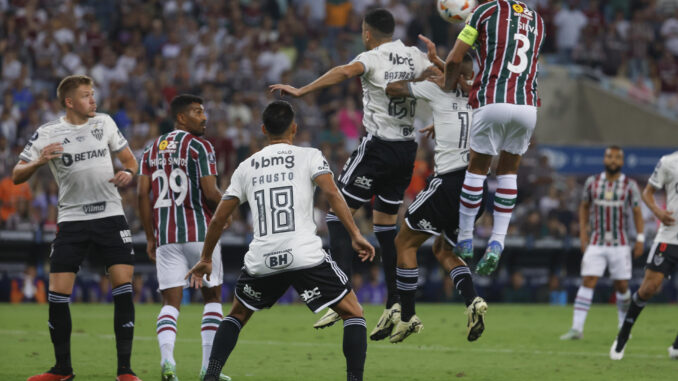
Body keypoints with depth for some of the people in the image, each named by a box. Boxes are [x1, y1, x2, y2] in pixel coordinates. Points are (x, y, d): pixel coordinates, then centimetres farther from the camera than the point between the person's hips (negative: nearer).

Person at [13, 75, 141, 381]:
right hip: (71, 219, -1)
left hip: (110, 215, 1)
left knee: (123, 288, -11)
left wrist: (128, 173, -5)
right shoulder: (47, 134, -2)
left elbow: (128, 158, 18)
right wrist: (38, 162, -22)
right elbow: (17, 176, -2)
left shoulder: (104, 123, 6)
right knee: (58, 294, -5)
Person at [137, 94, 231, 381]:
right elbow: (210, 193, -12)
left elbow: (143, 194, 8)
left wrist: (150, 237, 14)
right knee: (212, 296, 9)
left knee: (171, 301, 3)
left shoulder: (153, 149, 13)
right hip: (200, 233, -4)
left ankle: (167, 358, -21)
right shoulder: (199, 146, -5)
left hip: (166, 236, 4)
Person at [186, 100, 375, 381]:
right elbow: (331, 192, -11)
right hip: (306, 257, -3)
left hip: (262, 260, 3)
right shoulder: (309, 157, 6)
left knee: (237, 315, 27)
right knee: (353, 314, 8)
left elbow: (218, 218, 18)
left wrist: (205, 259, 30)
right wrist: (355, 235, -11)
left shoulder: (246, 167, 17)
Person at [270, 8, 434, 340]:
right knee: (386, 223, 14)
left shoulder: (372, 59, -11)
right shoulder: (415, 57, 7)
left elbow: (345, 72, -29)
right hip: (407, 149, 6)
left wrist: (301, 91, -34)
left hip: (377, 147, -6)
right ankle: (395, 303, 5)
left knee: (338, 214, 0)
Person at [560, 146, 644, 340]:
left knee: (622, 286, 2)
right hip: (596, 243, 1)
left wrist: (640, 238, -2)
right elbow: (584, 207, 17)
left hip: (620, 244, -1)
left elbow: (637, 213, 6)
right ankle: (577, 328, -14)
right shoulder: (592, 182, 4)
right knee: (587, 282, -10)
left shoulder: (630, 185, 0)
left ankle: (624, 325, 22)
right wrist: (583, 233, 10)